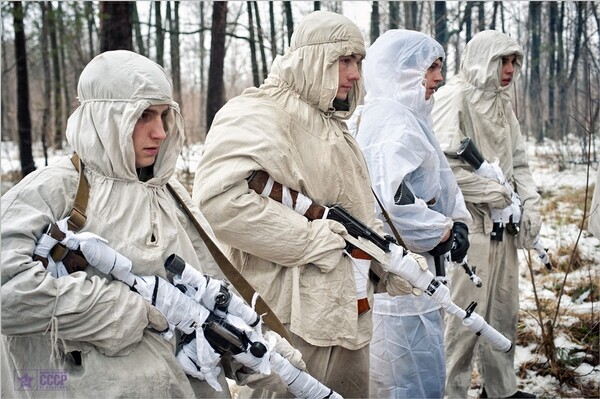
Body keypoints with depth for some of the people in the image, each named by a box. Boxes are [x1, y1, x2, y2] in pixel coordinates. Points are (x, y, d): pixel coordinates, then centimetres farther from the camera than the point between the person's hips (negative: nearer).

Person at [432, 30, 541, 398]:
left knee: (505, 310, 15)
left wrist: (530, 203, 3)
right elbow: (445, 164, -19)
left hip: (502, 223, 8)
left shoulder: (502, 102, 14)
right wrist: (494, 194, -13)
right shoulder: (455, 98, -10)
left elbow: (519, 160, 18)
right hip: (469, 224, -8)